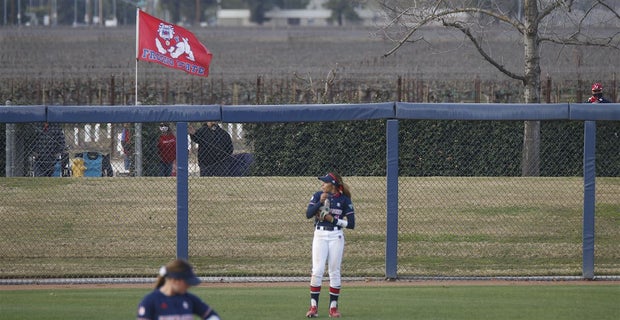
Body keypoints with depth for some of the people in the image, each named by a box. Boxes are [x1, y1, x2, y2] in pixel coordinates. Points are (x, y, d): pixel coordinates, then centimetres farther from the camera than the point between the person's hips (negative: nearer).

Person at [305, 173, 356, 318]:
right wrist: (320, 202, -21)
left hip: (336, 236, 0)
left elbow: (351, 224, -3)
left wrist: (333, 220, -11)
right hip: (320, 235, 0)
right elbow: (308, 214, -10)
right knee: (317, 271, -7)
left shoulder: (344, 200, -1)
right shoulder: (318, 195, 3)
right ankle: (313, 306, -4)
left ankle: (333, 307, 9)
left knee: (334, 272, 2)